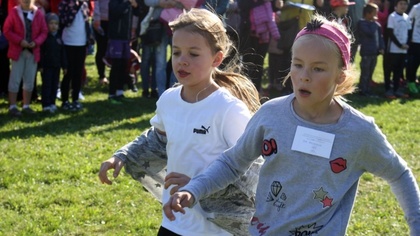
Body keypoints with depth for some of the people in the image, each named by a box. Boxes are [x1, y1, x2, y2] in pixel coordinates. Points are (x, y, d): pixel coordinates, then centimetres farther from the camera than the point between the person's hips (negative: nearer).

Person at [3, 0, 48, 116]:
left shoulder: (39, 14, 2)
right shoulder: (14, 12, -5)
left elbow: (44, 31, 5)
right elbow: (7, 30, -6)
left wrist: (36, 42, -12)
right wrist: (20, 41, -17)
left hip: (33, 51, 3)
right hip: (18, 51, -3)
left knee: (30, 80, 9)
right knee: (15, 79, -2)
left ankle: (26, 106, 19)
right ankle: (12, 106, 4)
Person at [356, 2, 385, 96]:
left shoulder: (376, 24, 11)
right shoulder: (362, 22, -11)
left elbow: (380, 35, 14)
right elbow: (370, 33, -22)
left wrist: (382, 47, 2)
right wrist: (373, 23, -11)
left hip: (374, 52, 7)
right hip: (366, 52, -7)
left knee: (370, 72, 14)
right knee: (365, 73, -2)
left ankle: (367, 89, 22)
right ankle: (362, 90, 6)